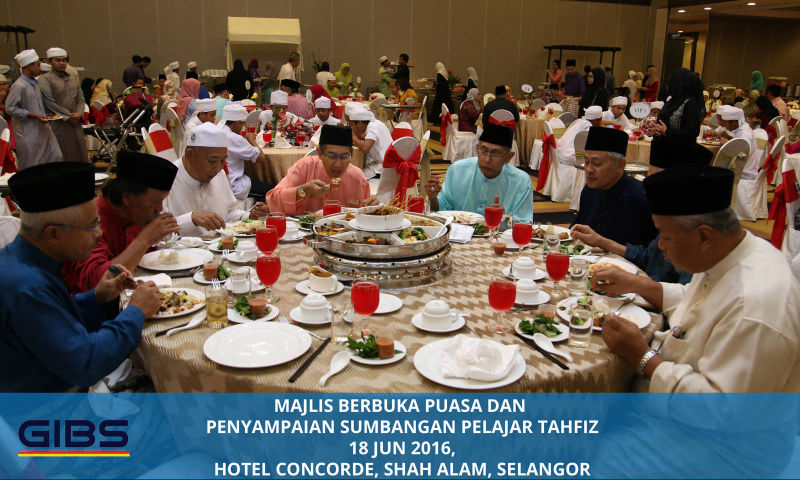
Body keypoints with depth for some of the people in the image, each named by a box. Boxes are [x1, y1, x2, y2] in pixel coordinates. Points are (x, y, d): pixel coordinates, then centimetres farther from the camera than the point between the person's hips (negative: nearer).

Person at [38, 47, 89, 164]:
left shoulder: (74, 78, 17)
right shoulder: (44, 79, -1)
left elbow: (81, 99, 15)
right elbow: (49, 102, -9)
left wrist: (80, 113, -5)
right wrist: (68, 117, -10)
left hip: (75, 124, 5)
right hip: (57, 126, -5)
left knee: (80, 157, 4)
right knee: (62, 159, -4)